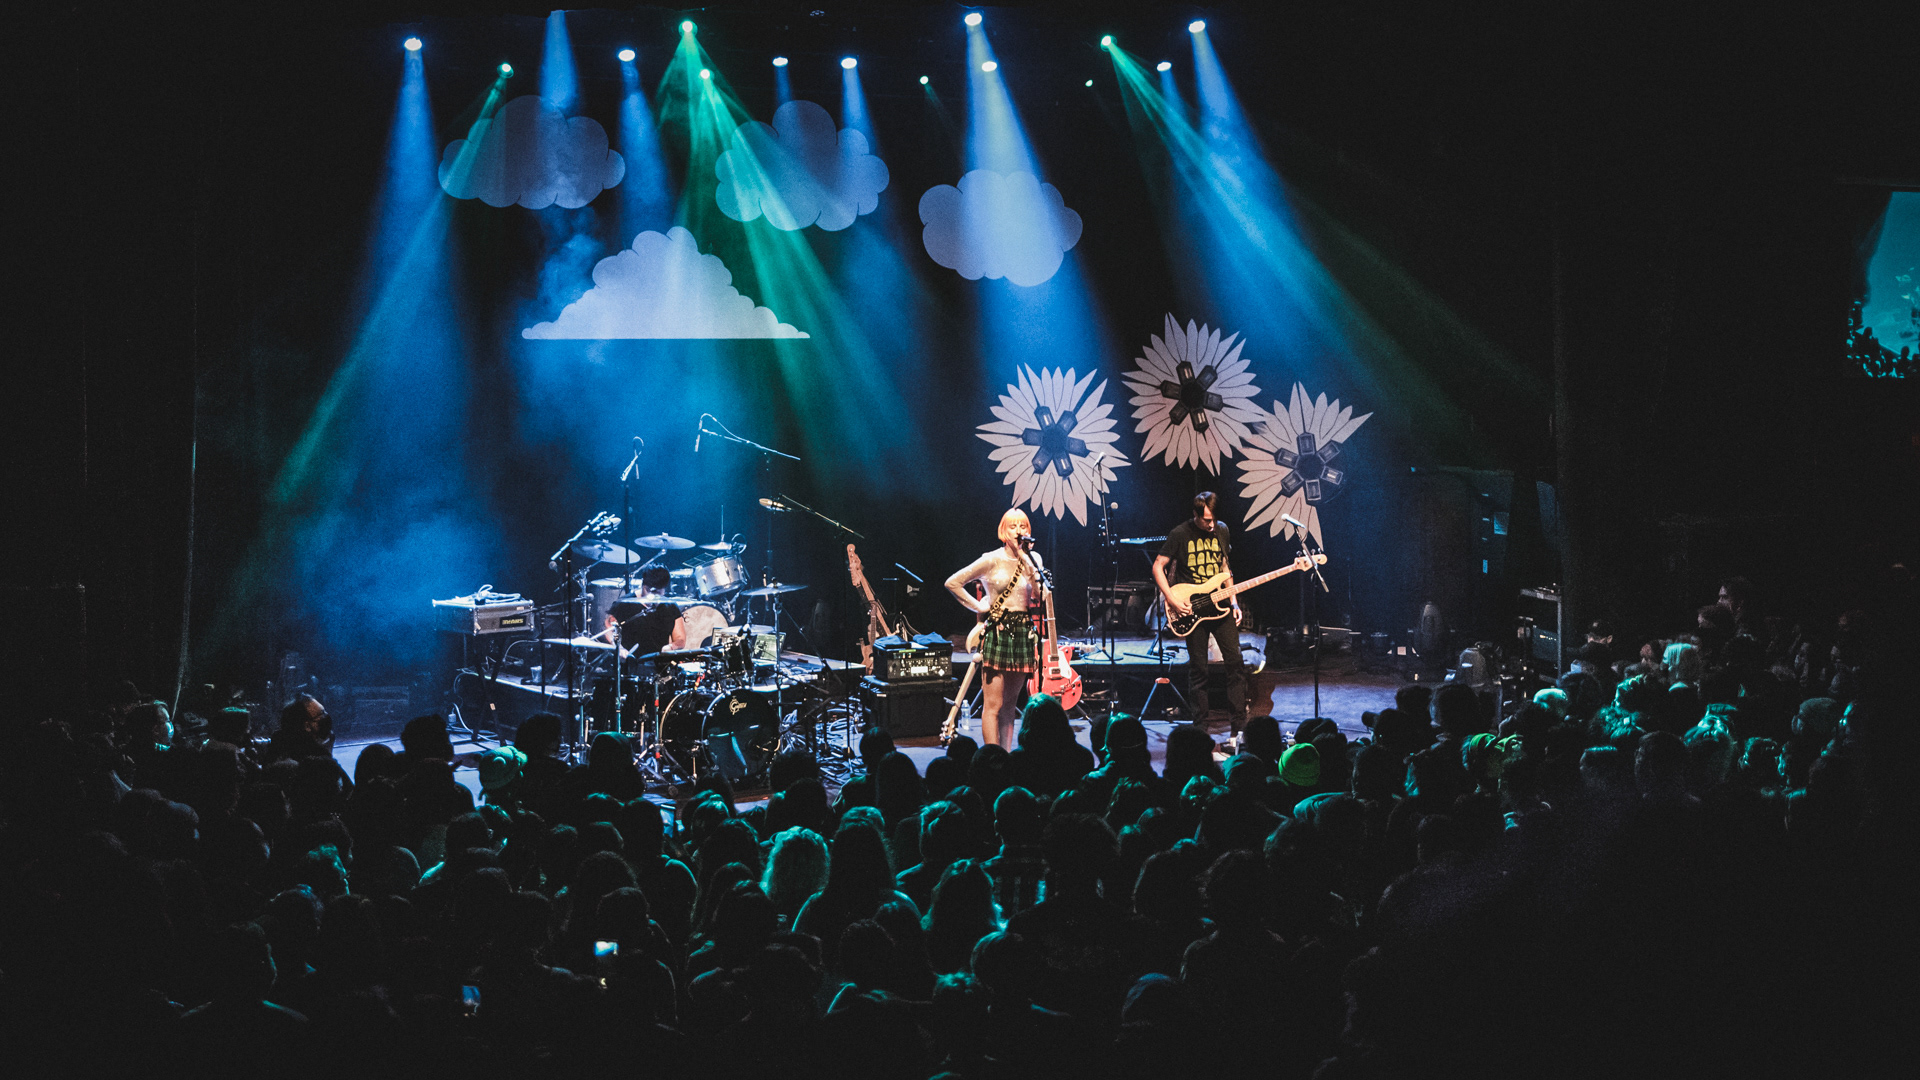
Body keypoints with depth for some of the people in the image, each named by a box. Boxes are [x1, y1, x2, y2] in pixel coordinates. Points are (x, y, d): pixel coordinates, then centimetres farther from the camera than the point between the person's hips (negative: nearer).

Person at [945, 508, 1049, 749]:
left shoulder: (1033, 559, 9)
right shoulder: (992, 560, -4)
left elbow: (1040, 596, -3)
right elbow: (953, 583, -2)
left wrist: (1026, 562, -7)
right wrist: (978, 607, -2)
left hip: (1023, 633, 5)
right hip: (997, 632, -5)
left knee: (1010, 705, 10)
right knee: (993, 704, -8)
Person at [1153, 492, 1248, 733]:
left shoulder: (1222, 532, 7)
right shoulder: (1180, 534, -9)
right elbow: (1158, 566, -5)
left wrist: (1234, 602, 9)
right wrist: (1172, 600, -14)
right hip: (1191, 610, -4)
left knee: (1235, 662, -2)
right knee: (1198, 668, 0)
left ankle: (1239, 723, 5)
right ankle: (1199, 725, 10)